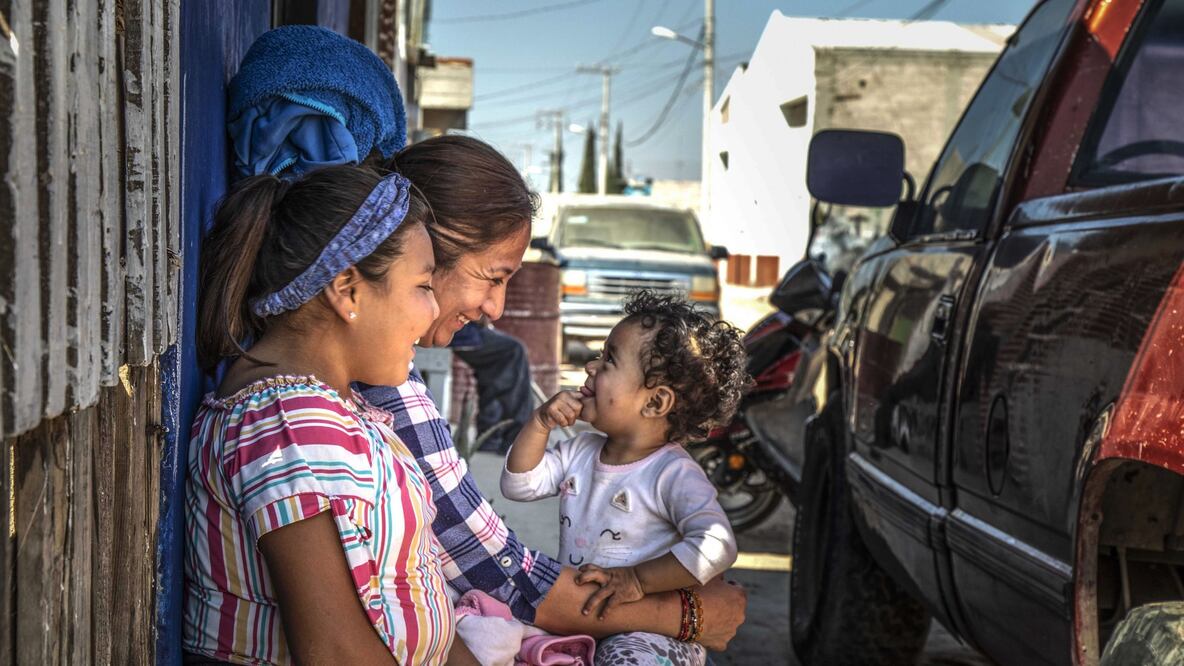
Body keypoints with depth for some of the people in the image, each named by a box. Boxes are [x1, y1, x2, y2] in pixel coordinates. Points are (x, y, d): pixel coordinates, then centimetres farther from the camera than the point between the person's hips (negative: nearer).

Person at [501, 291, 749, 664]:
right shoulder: (582, 452, 10)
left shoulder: (675, 475, -15)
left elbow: (717, 547, -27)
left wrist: (637, 580, -28)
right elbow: (519, 484, 13)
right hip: (575, 615, 6)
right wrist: (541, 423, 1)